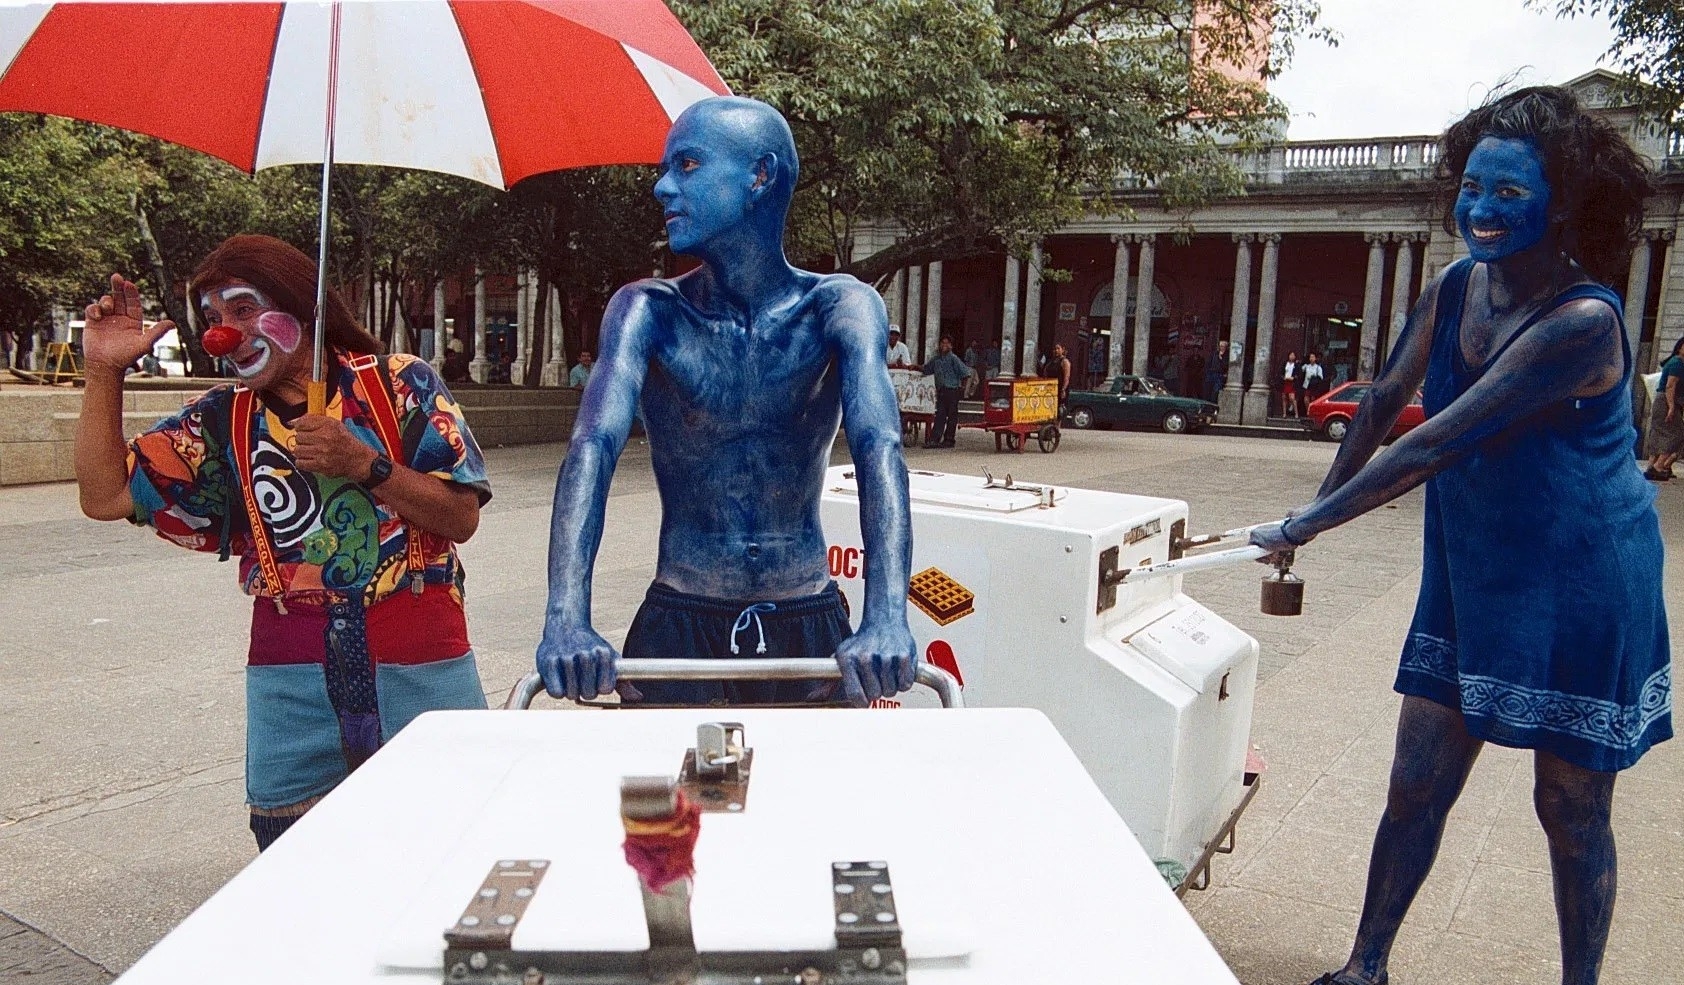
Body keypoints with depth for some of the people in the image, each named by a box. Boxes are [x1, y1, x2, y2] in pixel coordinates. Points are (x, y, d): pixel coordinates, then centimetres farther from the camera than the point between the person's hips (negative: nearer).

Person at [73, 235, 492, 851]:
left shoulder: (401, 384, 0)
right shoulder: (222, 424, 10)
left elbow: (461, 517, -5)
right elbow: (106, 495, 4)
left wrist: (367, 464, -18)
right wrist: (104, 371, -1)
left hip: (421, 669, -2)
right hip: (291, 685, 3)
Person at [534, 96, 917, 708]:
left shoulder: (839, 308, -6)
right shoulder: (648, 312, -4)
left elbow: (879, 448, -22)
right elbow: (592, 447, -19)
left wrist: (885, 618, -38)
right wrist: (567, 619, -35)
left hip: (808, 632, 0)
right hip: (677, 629, 0)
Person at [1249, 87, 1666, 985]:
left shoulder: (1583, 322, -24)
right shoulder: (1453, 291, -3)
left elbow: (1436, 445, -27)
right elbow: (1382, 405, 8)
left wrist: (1307, 527, -24)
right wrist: (1320, 507, 7)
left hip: (1581, 591, -6)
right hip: (1469, 581, 6)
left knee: (1572, 812, 9)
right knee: (1417, 786, 10)